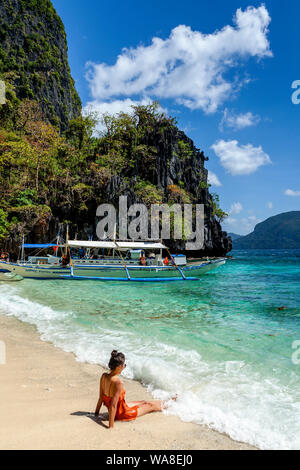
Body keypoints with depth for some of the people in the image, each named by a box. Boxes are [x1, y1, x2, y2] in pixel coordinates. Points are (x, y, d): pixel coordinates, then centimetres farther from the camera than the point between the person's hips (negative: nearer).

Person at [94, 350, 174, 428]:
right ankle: (166, 405, 44)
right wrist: (111, 426, -27)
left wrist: (96, 412, 8)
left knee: (143, 402, 27)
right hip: (122, 414, -7)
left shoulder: (104, 376, -10)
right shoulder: (118, 382, -34)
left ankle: (164, 402, 51)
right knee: (151, 406, 16)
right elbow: (113, 405, -32)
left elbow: (101, 397, -1)